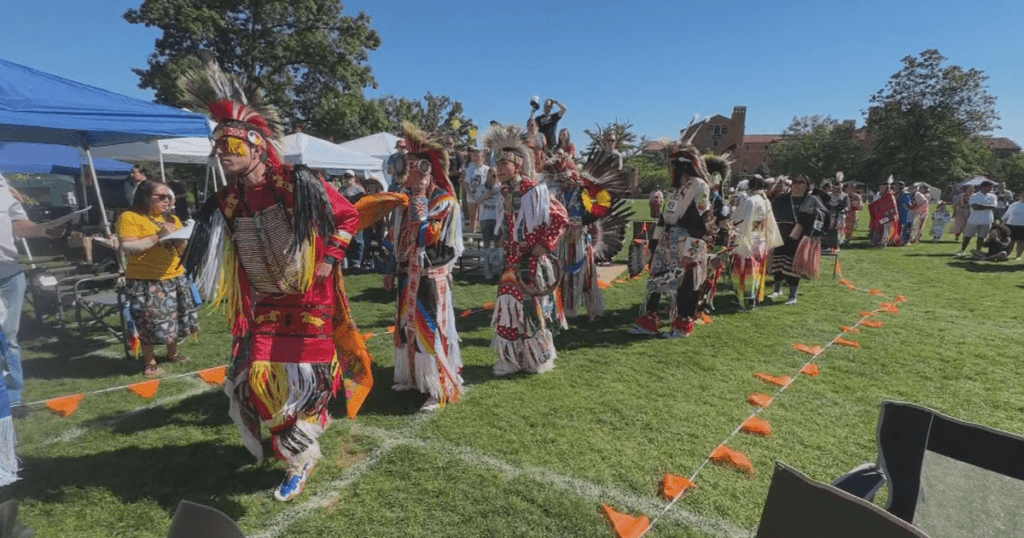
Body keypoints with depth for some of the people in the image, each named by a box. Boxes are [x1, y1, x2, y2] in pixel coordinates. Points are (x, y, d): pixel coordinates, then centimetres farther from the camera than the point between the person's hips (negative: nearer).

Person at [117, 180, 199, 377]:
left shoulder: (172, 218, 15)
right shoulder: (130, 217, -6)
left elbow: (185, 248, 16)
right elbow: (127, 248, -17)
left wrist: (180, 238, -6)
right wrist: (158, 236, -18)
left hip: (175, 278, 6)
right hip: (145, 281, -6)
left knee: (175, 319, 15)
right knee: (151, 323, 0)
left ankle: (173, 353, 33)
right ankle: (149, 362, 17)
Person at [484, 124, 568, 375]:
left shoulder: (535, 191, -13)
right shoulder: (506, 193, 8)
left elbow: (561, 217, -13)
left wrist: (544, 245, -15)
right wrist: (507, 248, 11)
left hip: (532, 261, -6)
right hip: (512, 261, 6)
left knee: (532, 307, 3)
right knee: (508, 306, 7)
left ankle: (541, 358, 23)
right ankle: (512, 358, 21)